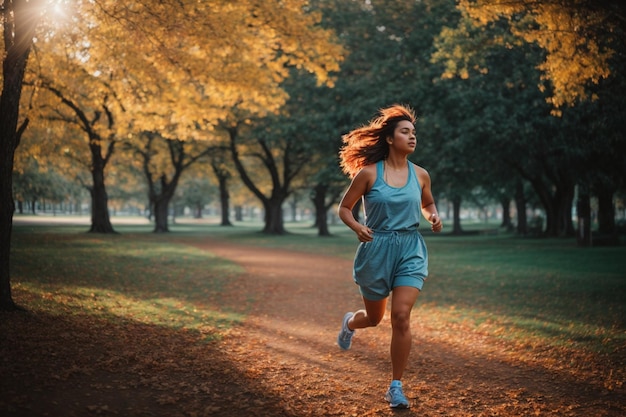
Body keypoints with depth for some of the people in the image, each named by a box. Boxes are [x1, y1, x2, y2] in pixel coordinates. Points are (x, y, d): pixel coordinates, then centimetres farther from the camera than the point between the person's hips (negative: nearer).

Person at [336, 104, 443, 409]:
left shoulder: (420, 175, 2)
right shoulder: (368, 173, -7)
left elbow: (428, 204, 21)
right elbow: (344, 208, 0)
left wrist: (434, 217, -2)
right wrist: (357, 227, -20)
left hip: (410, 251, 1)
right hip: (376, 250, -1)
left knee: (401, 316, -13)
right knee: (375, 318, 15)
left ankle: (396, 387, 0)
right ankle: (350, 322, 54)